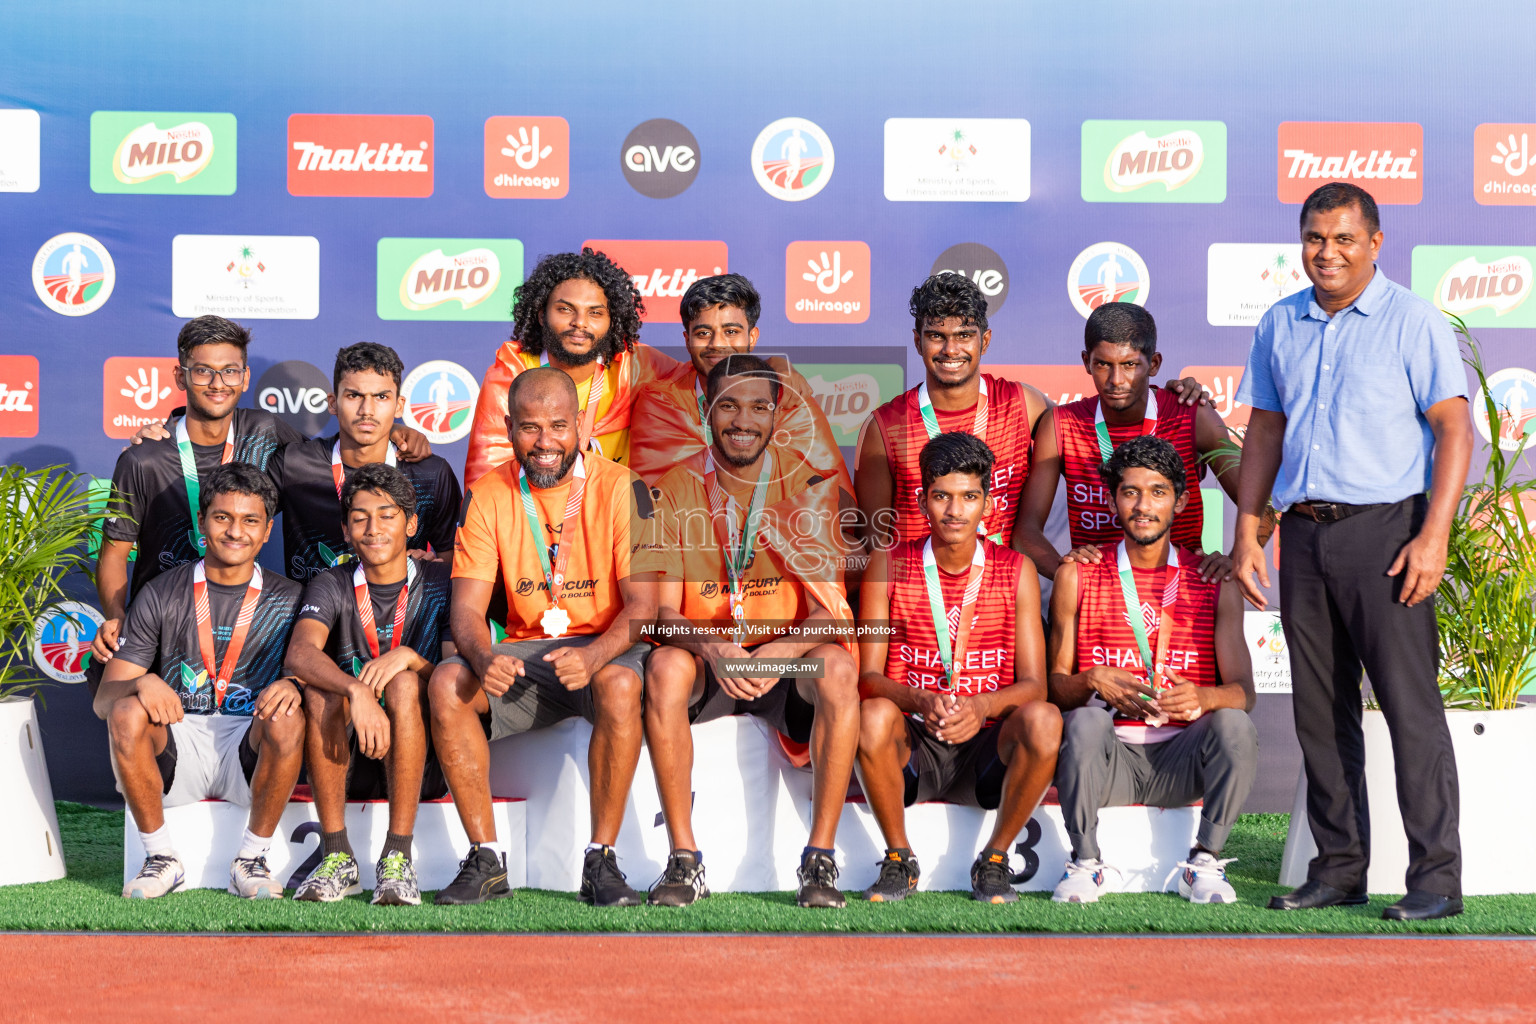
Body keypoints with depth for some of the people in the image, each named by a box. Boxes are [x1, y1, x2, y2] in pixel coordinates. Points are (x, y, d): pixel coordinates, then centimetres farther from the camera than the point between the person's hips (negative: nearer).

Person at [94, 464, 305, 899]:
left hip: (248, 750, 0)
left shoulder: (287, 600, 7)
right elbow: (103, 700, 1)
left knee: (287, 717, -32)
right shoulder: (161, 595, 5)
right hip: (176, 741, 0)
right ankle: (161, 859, -13)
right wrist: (142, 683, -23)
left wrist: (293, 687, -25)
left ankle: (252, 859, -14)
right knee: (127, 713, -30)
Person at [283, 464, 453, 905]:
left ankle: (397, 858, -29)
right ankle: (336, 856, -24)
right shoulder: (332, 587, 3)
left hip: (421, 763, -1)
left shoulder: (441, 584, 2)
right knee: (320, 688, -27)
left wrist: (408, 658, -28)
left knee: (404, 685, -30)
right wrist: (357, 692, -38)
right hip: (347, 763, 1)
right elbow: (300, 653, -19)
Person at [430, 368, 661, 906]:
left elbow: (642, 604, -13)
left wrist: (593, 656, -34)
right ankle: (486, 859, -16)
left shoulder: (619, 488, -8)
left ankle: (602, 860, -24)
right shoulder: (487, 495, 1)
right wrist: (484, 657, -28)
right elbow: (466, 606, -4)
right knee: (446, 683, -25)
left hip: (603, 648, -3)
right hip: (522, 655, 3)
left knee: (619, 685, -37)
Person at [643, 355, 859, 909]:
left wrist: (776, 654, -34)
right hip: (706, 662, 0)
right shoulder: (678, 489, -3)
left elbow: (831, 611, -12)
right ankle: (684, 859, -26)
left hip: (787, 662, 0)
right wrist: (710, 648, -32)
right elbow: (664, 611, -9)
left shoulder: (808, 485, -6)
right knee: (665, 666, -32)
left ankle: (821, 859, -26)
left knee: (837, 668, -32)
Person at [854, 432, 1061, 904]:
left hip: (987, 748, 0)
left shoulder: (1016, 571, 2)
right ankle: (898, 859, -10)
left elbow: (1033, 684, -5)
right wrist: (919, 701, -27)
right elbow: (868, 676, -5)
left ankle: (994, 860, -9)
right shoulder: (888, 566, 1)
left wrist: (980, 707, -27)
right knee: (873, 716, -33)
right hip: (912, 747, 0)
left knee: (1043, 719, -31)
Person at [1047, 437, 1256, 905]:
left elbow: (1243, 691, 0)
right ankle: (1086, 863, -16)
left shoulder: (1215, 582, 7)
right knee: (1086, 721, -33)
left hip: (1181, 759, 1)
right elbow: (1054, 683, 4)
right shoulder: (1077, 576, 6)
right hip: (1106, 759, -1)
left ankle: (1204, 864, -12)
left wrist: (1202, 697, -24)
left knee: (1234, 725, -29)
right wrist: (1092, 682, -19)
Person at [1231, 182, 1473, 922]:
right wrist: (1246, 534, 9)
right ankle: (1339, 868, 16)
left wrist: (1433, 535, -16)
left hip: (1384, 528, -5)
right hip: (1304, 532, 6)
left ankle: (1436, 876, -5)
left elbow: (1454, 427, -7)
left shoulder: (1412, 321, -3)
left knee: (1410, 702, -7)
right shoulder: (1280, 325, 13)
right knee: (1320, 710, 8)